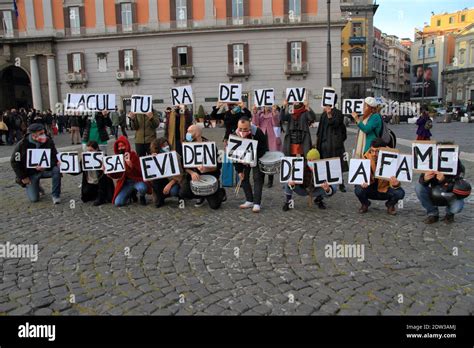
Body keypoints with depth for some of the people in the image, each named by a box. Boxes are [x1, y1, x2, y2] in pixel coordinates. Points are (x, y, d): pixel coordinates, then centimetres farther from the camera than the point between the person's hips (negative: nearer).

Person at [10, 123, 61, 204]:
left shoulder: (48, 141, -11)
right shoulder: (22, 145, -15)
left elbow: (55, 157, -7)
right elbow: (14, 162, -6)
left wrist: (45, 167, -27)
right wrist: (23, 177, -8)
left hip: (45, 169, 1)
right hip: (30, 173, -1)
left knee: (57, 170, -31)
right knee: (34, 199, -8)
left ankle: (56, 195, -14)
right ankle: (33, 186, 29)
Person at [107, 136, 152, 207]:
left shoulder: (133, 155, -9)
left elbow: (140, 172, -19)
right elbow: (116, 176, 7)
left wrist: (130, 164, -34)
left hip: (137, 180, -4)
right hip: (126, 183, 4)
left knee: (142, 188, -40)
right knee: (118, 203, -12)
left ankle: (142, 197, -1)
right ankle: (132, 193, 19)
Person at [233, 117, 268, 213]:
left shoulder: (257, 133, -31)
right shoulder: (235, 135, -21)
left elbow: (263, 149, -21)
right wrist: (239, 170, -12)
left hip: (258, 157, -4)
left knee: (258, 177, -13)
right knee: (243, 177, -1)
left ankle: (257, 203, -12)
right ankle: (249, 201, 9)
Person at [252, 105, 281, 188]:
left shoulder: (275, 113, 4)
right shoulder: (259, 113, 12)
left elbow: (276, 123, -10)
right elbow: (255, 123, 0)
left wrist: (274, 113, -22)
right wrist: (254, 113, -12)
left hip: (272, 139, -2)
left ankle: (270, 181, 10)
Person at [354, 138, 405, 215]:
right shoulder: (366, 158, -17)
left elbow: (394, 182, -22)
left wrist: (395, 183, -48)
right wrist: (362, 182, -40)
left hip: (385, 190, 0)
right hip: (370, 190, 0)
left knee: (400, 193, -29)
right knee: (359, 189, -31)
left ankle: (390, 205, 9)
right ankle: (365, 204, 7)